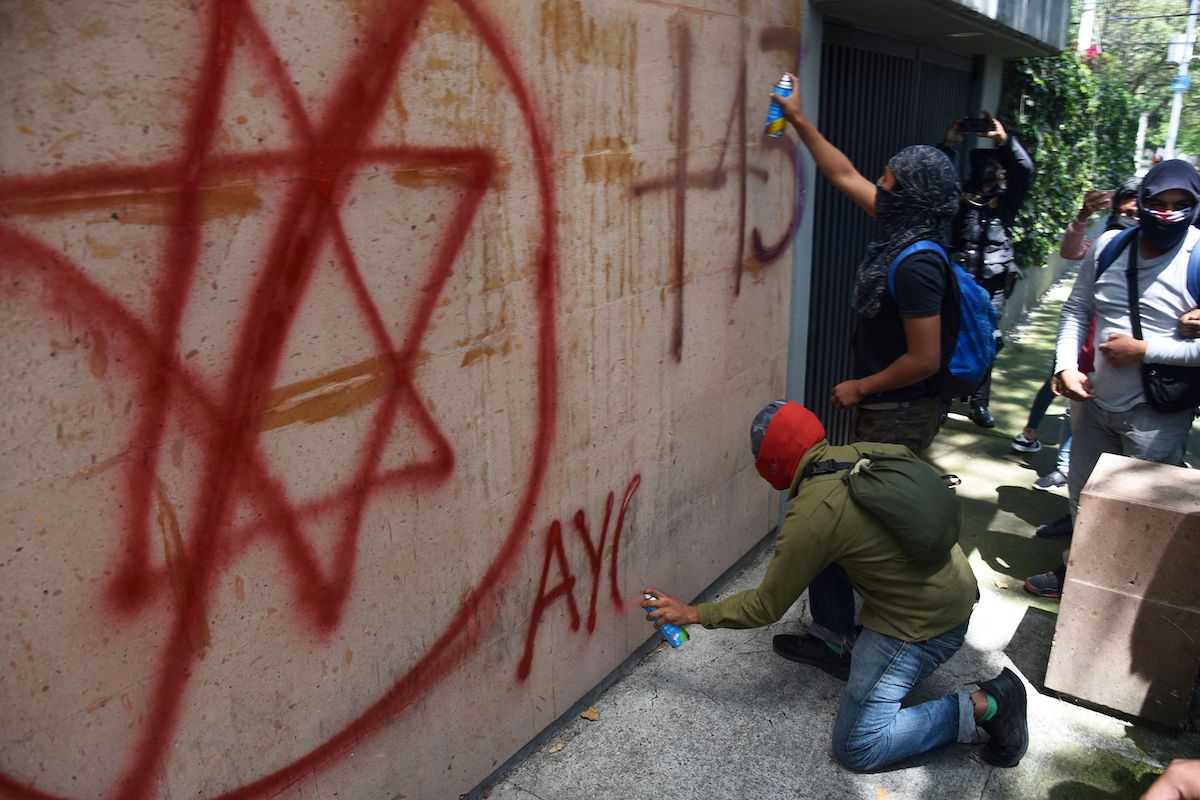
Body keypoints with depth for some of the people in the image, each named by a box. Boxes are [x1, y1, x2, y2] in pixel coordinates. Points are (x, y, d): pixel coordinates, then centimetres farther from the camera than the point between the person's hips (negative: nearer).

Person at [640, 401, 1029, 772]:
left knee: (856, 747, 0)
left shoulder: (811, 514, -24)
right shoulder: (864, 451, -4)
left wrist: (693, 613, -2)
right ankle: (839, 650, 25)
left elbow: (766, 606, -13)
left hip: (923, 626, -9)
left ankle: (984, 705, -3)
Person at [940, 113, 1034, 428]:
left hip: (993, 283, 1)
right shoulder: (962, 194, 9)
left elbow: (1026, 169, -6)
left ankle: (980, 404, 12)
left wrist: (1004, 139, -16)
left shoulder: (1007, 198, 9)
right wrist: (949, 143, -10)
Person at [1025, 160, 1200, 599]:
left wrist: (1144, 350, -20)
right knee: (1083, 498, 22)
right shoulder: (1108, 246, -1)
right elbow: (1076, 309, 8)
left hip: (1156, 417, -5)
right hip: (1095, 401, 5)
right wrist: (1066, 366, -4)